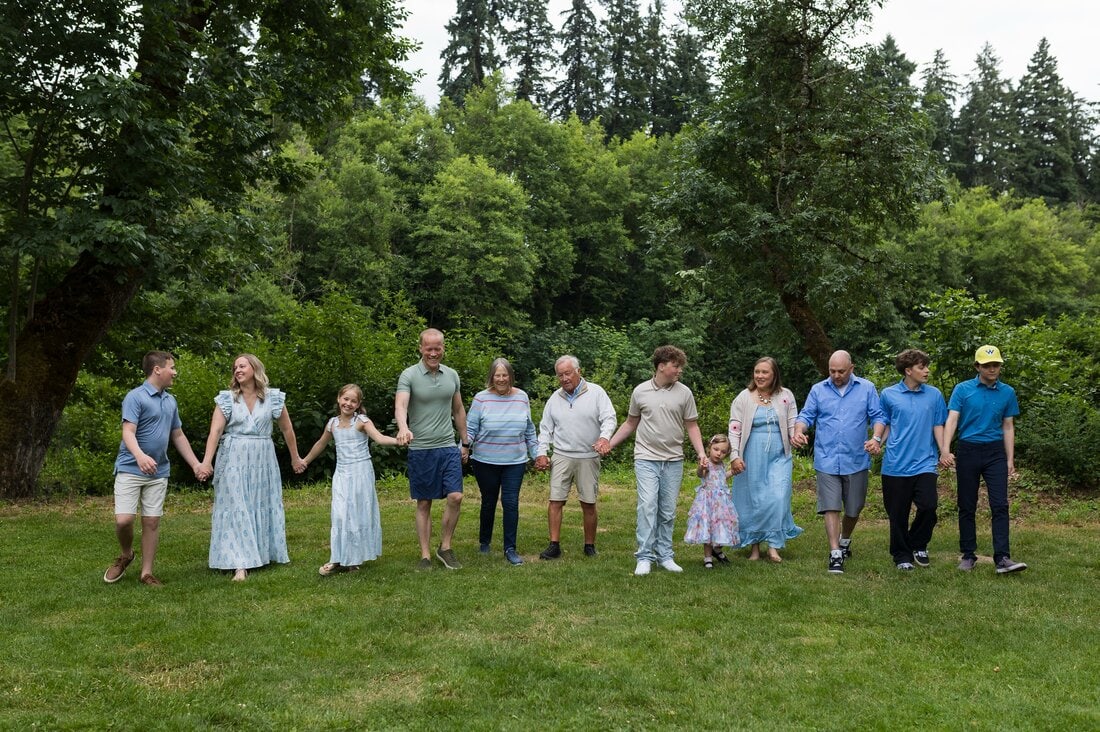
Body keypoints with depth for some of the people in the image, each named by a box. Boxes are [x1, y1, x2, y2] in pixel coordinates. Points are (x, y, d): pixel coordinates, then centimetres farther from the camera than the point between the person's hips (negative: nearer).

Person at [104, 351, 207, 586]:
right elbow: (128, 432, -21)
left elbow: (178, 436, 20)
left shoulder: (170, 401, 11)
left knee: (152, 522, 4)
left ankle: (146, 572, 12)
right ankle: (125, 556, 19)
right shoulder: (135, 397, -11)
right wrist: (140, 456, -40)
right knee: (124, 520, -10)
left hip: (158, 473, 6)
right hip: (130, 469, -6)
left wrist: (195, 464, 16)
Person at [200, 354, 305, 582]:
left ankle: (262, 554, 25)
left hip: (262, 460, 2)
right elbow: (215, 430, -11)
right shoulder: (226, 398, -2)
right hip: (234, 460, -1)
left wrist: (295, 458, 15)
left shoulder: (273, 398, 1)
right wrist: (207, 461, -23)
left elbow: (287, 429, 10)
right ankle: (240, 564, -8)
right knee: (236, 509, -5)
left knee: (262, 506, 10)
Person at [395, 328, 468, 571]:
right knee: (423, 504, 5)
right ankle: (425, 555, 14)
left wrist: (465, 443, 17)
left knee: (455, 497, -7)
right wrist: (404, 428, -43)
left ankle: (445, 548, 11)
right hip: (421, 449, -3)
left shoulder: (451, 375, 7)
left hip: (448, 447, 3)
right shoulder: (409, 375, -7)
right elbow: (400, 406, -23)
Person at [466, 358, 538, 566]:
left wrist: (536, 453, 11)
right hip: (485, 462, -1)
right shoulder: (481, 399, -6)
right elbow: (470, 428, -5)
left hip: (515, 462, 1)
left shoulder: (522, 397, 4)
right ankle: (484, 542, 32)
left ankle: (510, 549, 4)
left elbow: (529, 430, 12)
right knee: (488, 503, 13)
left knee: (511, 503, -5)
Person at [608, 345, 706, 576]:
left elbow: (691, 426, 6)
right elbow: (630, 423, 12)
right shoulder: (640, 391, 1)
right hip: (646, 459, -2)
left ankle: (665, 556, 17)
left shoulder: (684, 393, 2)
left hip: (673, 461, 2)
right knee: (647, 506, -10)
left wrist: (701, 453, -7)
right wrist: (609, 444, 7)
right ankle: (644, 557, -5)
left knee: (668, 512, 8)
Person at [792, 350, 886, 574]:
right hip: (827, 461, -1)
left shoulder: (867, 388, 4)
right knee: (831, 508, -7)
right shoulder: (818, 390, 5)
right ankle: (835, 554, -6)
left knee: (854, 509, 14)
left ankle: (845, 540, 39)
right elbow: (806, 415, 3)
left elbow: (877, 416, 2)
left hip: (856, 460, 1)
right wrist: (798, 432, -18)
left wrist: (876, 438, -17)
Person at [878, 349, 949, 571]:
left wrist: (944, 452, -5)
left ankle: (918, 545, 13)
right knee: (898, 514, 5)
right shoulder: (888, 395, 2)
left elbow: (938, 426, 8)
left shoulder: (934, 395, 6)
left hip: (924, 463, 1)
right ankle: (902, 555, 22)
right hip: (896, 464, 0)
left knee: (929, 505, -14)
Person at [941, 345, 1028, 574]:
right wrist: (946, 450, -22)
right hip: (968, 450, -1)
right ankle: (968, 555, 15)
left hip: (995, 452, 1)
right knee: (967, 507, 5)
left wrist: (1010, 460, 7)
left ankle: (1002, 558, -11)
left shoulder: (1007, 392, 6)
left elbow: (1008, 427, 10)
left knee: (1000, 505, -8)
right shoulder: (962, 390, -2)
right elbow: (951, 420, -8)